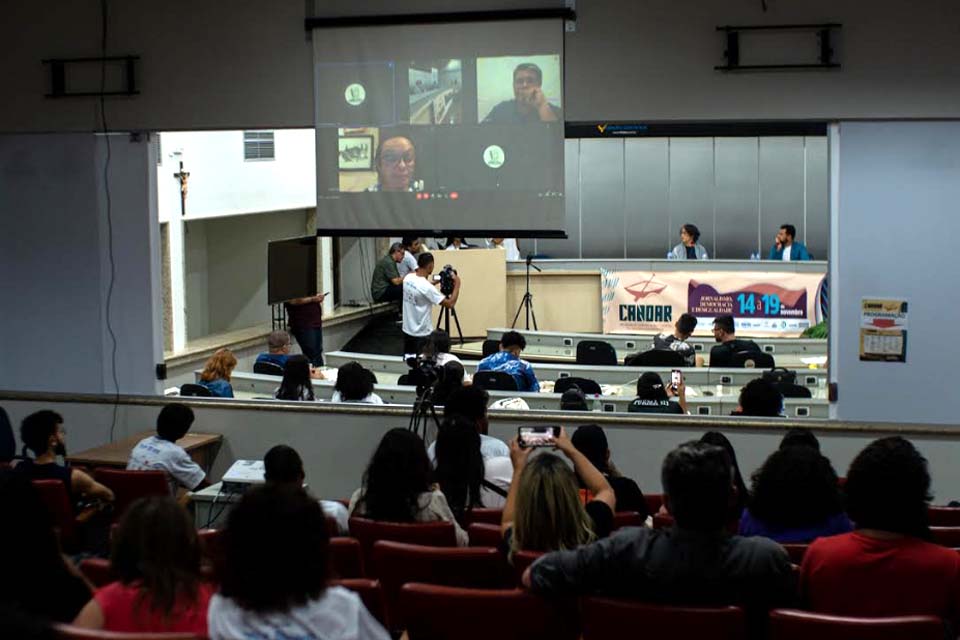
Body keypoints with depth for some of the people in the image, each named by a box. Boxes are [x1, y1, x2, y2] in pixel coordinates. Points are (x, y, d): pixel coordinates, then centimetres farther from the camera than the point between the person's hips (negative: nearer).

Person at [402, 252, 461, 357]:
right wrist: (457, 284, -13)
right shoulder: (426, 287, -26)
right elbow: (450, 304, -23)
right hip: (422, 334, -8)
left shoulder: (408, 278, -3)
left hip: (407, 330, 8)